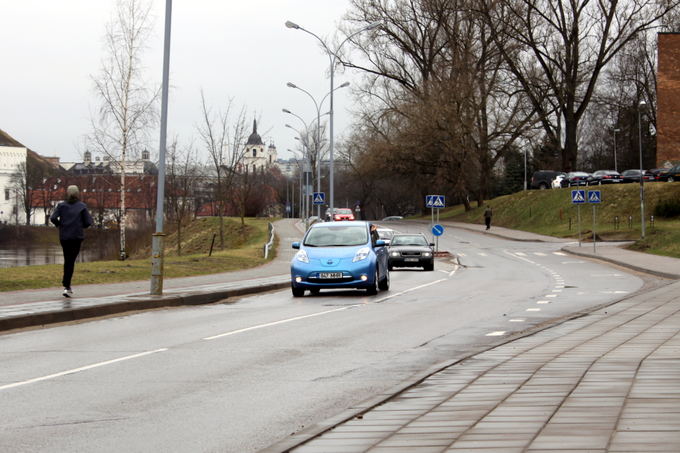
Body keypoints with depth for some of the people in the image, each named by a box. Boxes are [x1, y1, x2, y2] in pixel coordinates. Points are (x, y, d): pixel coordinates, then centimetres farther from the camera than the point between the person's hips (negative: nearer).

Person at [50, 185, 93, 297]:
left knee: (67, 260, 16)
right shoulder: (82, 206, -1)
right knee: (71, 261, -4)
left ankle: (67, 285, 20)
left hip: (64, 237, 2)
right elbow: (88, 222, -5)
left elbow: (53, 218, -9)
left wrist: (59, 225, 8)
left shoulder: (61, 205, 2)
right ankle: (66, 286, -16)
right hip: (77, 236, -2)